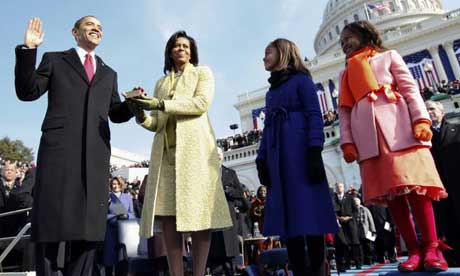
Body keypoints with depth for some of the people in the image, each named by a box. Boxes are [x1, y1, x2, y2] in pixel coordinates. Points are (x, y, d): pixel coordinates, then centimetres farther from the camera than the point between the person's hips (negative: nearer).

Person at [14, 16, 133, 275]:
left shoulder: (109, 74, 26)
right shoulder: (55, 60, 18)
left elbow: (116, 113, 21)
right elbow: (27, 92, 7)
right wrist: (28, 49, -3)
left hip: (96, 153, 3)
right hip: (59, 147, -3)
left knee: (90, 223, 1)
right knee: (52, 219, -3)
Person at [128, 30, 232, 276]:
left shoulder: (202, 72, 16)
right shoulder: (161, 83, 27)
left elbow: (202, 103, -5)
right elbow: (157, 123, 18)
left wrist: (161, 104, -12)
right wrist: (142, 116, -5)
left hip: (195, 147, -3)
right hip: (165, 150, 4)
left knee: (198, 212, -10)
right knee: (167, 213, -6)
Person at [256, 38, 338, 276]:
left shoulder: (301, 79, 7)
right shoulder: (271, 91, 25)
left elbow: (314, 116, -4)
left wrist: (315, 152, -17)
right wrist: (262, 161, 10)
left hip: (301, 151, -6)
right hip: (278, 156, 6)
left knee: (309, 209, -8)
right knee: (287, 212, 1)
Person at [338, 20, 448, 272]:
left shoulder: (388, 56, 19)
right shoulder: (346, 74, 26)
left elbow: (410, 88, 6)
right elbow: (344, 111, 15)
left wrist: (420, 119, -10)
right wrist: (347, 141, 1)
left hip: (397, 125, -2)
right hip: (366, 133, 3)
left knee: (414, 184, -11)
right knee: (389, 190, -4)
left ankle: (432, 248, -4)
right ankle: (414, 251, -1)